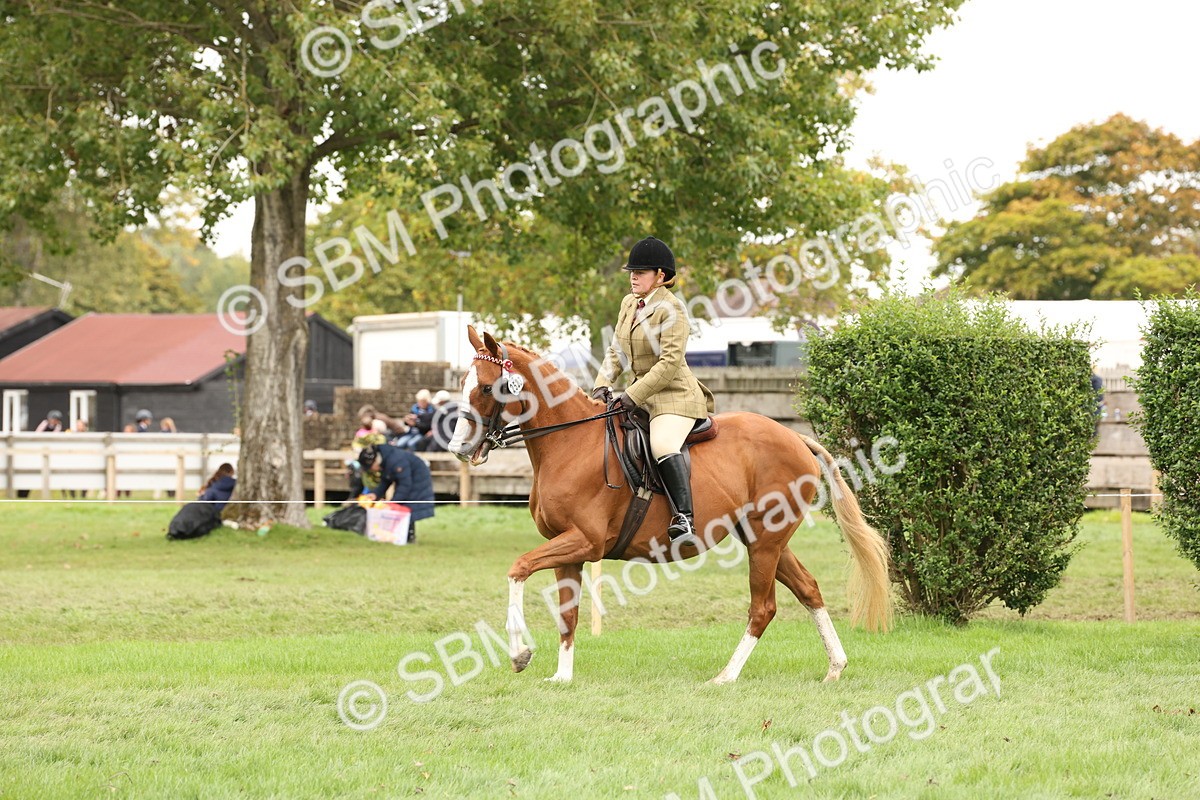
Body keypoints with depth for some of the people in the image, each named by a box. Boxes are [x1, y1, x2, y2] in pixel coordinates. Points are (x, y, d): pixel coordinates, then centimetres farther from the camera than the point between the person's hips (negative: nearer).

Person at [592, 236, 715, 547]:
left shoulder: (671, 309, -14)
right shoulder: (629, 304, 12)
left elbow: (670, 363, -21)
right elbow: (616, 351, 16)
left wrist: (633, 395, -23)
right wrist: (602, 384, -2)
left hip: (674, 395, -10)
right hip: (642, 393, 10)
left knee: (663, 445, -34)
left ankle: (685, 519, -41)